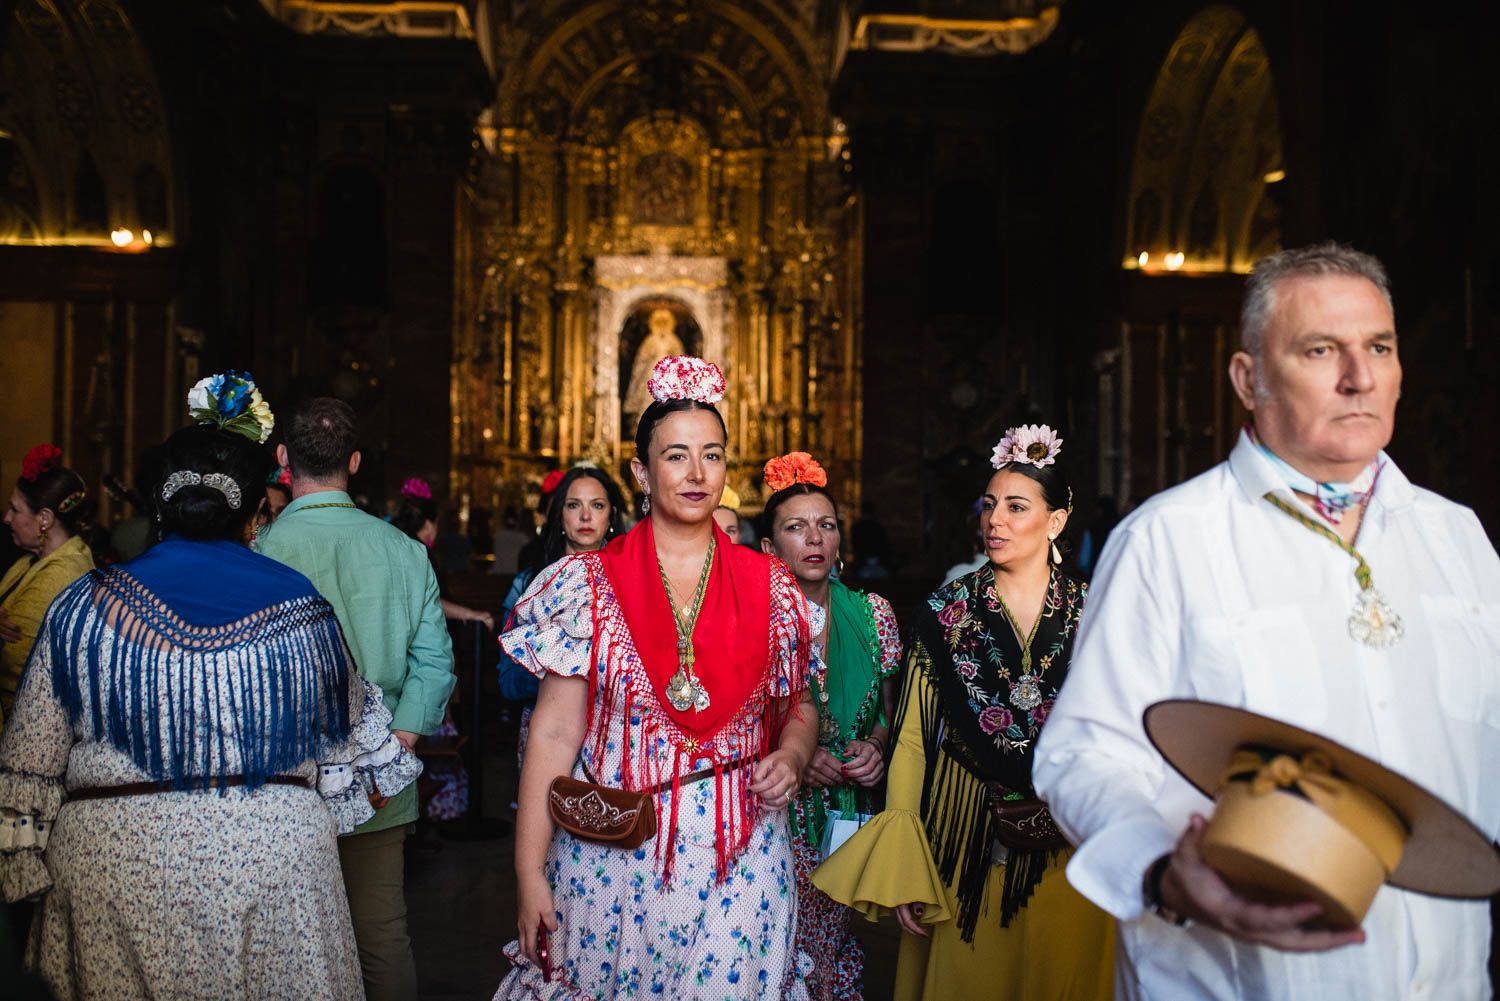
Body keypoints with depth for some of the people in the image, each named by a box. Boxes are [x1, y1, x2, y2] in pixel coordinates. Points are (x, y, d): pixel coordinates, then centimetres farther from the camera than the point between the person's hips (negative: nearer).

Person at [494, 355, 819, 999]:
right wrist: (530, 873, -8)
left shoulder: (770, 587, 3)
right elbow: (555, 733, -5)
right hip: (611, 855, -1)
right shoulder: (588, 584, -3)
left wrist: (790, 759, -9)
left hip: (738, 862, 2)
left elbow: (799, 705, 13)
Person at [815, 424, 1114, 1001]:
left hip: (1067, 850, 1)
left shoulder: (1094, 612, -1)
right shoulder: (946, 610, -3)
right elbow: (912, 739, -3)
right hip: (964, 842, -1)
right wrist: (902, 869, -9)